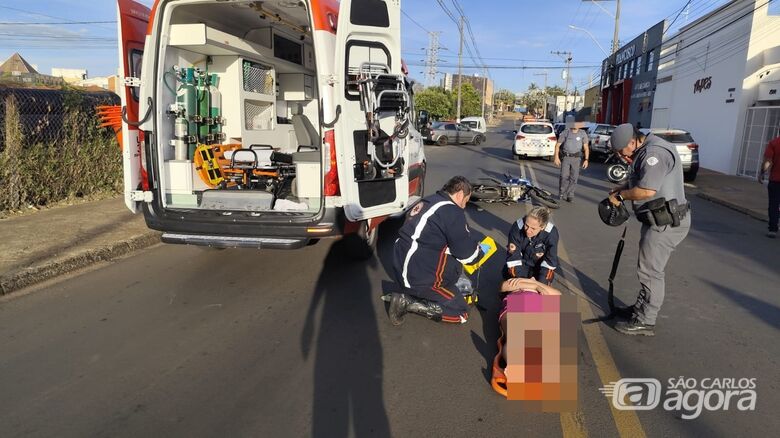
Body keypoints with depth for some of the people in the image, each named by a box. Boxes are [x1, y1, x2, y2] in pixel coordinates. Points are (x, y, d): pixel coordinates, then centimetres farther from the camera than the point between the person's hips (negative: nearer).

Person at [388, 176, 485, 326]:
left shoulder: (429, 201, 11)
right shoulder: (452, 211, -15)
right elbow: (467, 254, -10)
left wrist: (472, 246, 20)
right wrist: (480, 252, 12)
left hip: (401, 266, 9)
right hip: (416, 276, -9)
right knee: (461, 313, 1)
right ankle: (408, 302, -6)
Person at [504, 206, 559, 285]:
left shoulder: (551, 233, -32)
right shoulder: (517, 227, -32)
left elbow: (550, 261, -26)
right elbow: (513, 256, -30)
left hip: (540, 266, -1)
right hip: (522, 263, 1)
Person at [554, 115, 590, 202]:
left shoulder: (583, 133, 1)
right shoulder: (565, 133, -1)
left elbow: (586, 148, 4)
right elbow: (557, 145, 3)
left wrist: (586, 159, -5)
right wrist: (556, 157, -4)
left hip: (576, 158, 1)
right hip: (565, 157, -1)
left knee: (574, 177, 0)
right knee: (564, 176, -9)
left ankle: (570, 194, 12)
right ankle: (562, 193, 8)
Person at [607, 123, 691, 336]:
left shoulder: (655, 153, -22)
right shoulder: (646, 150, 12)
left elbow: (647, 190, -27)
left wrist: (620, 195, -13)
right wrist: (623, 187, 6)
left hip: (666, 223, -11)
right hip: (658, 220, 11)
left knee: (650, 271, -2)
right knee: (648, 268, 20)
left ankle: (645, 321, 8)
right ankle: (642, 307, 34)